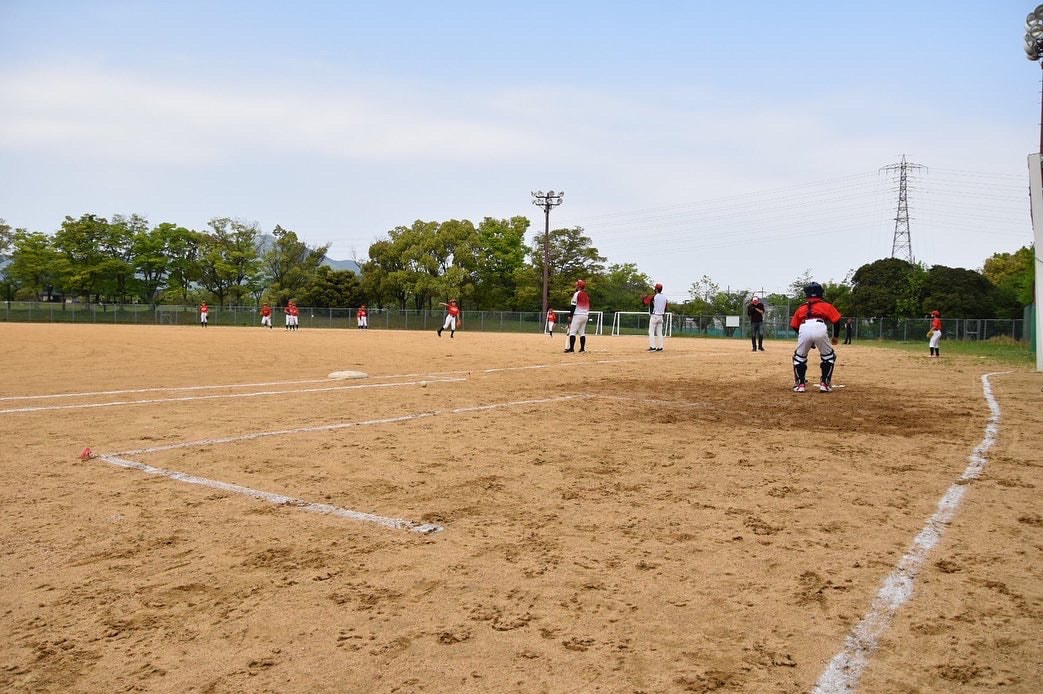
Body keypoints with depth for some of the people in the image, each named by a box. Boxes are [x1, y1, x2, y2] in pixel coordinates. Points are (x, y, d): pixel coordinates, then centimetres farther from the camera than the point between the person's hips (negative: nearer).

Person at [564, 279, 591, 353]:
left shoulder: (577, 294, -9)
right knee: (582, 332, 11)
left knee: (572, 331, -7)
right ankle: (582, 348, 7)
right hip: (585, 316, 8)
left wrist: (570, 315, -10)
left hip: (578, 315, -8)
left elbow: (573, 306, -13)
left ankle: (571, 348, -15)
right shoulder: (586, 295, 14)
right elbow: (588, 306, 17)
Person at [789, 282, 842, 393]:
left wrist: (808, 341, 36)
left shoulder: (801, 307, 32)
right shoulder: (826, 306, 27)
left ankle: (800, 384, 16)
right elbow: (837, 320, 14)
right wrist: (836, 337, 28)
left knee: (799, 357, 23)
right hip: (820, 329, -1)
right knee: (829, 357, 21)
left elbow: (794, 326, 26)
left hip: (804, 330, 1)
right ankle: (824, 384, 15)